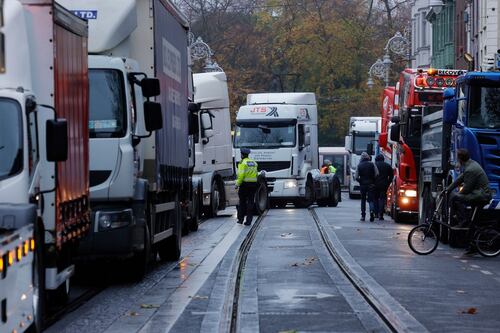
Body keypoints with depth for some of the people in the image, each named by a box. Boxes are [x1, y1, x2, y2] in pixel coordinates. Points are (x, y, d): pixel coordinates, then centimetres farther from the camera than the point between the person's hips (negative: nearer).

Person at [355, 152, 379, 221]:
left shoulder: (359, 165, -1)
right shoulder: (372, 164, -3)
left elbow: (356, 177, -5)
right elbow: (377, 174, -9)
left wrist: (360, 181, 11)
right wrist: (373, 180, 5)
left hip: (362, 184, 1)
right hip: (371, 184, -1)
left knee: (363, 200, 13)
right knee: (371, 199, 1)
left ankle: (363, 216, 12)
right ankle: (372, 211, -25)